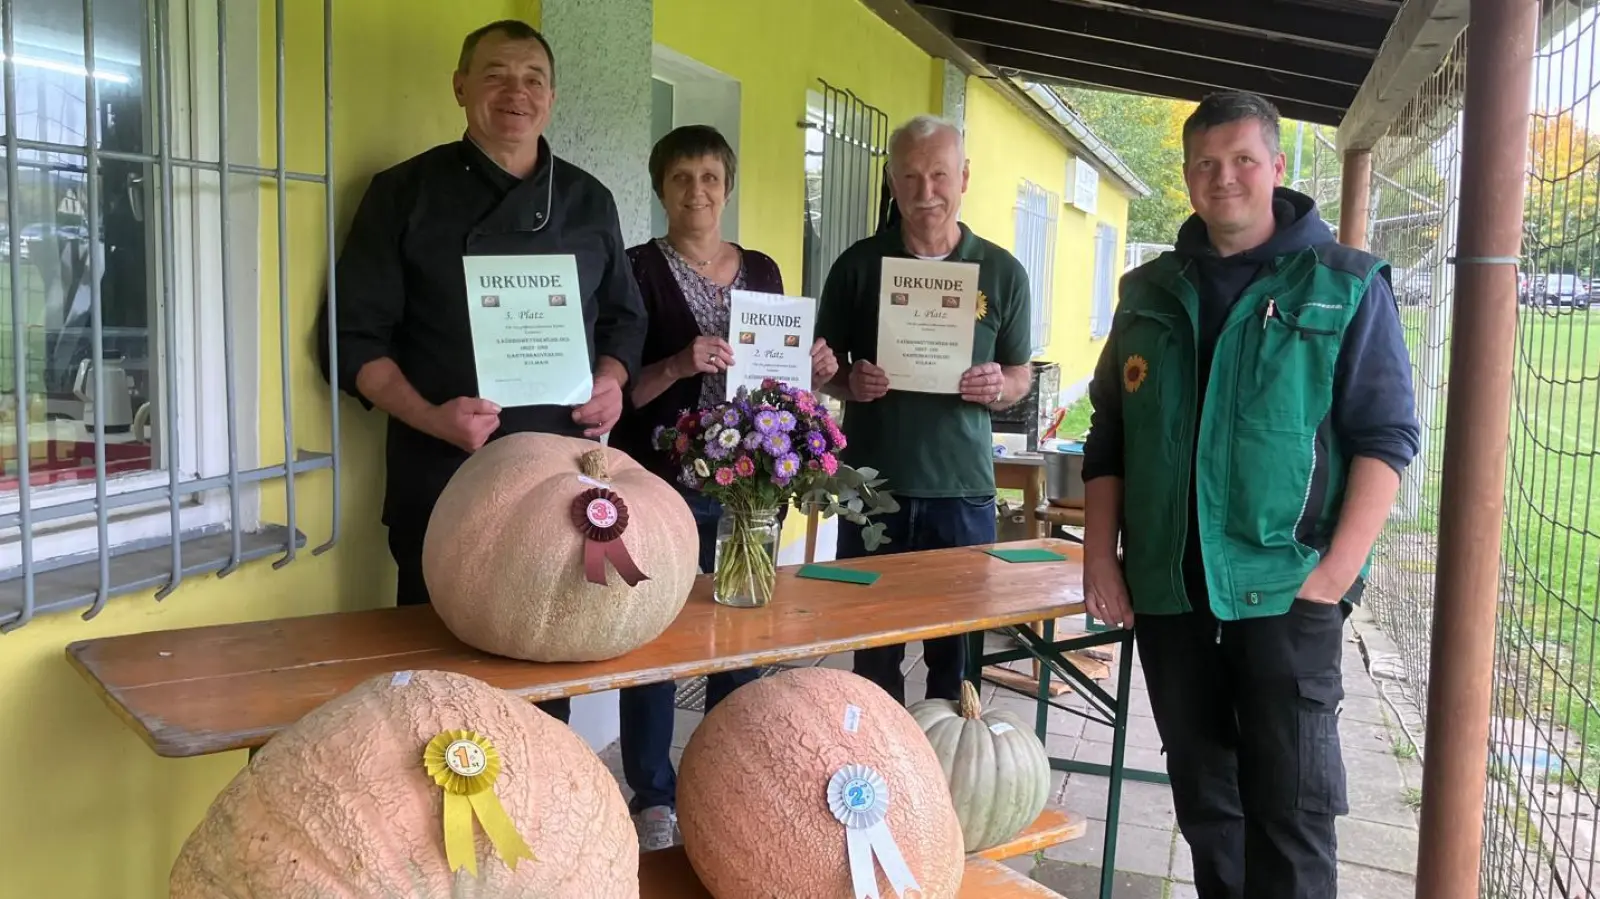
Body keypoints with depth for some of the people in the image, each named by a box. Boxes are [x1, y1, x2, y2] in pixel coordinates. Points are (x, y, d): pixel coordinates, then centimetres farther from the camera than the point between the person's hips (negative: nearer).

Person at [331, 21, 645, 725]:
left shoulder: (587, 201, 12)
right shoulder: (405, 193, 1)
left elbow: (624, 317, 20)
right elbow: (358, 338, -2)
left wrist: (612, 380, -2)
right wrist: (431, 417, -18)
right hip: (441, 481, -3)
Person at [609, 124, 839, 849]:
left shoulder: (762, 271, 11)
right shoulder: (639, 270, -4)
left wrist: (809, 372, -2)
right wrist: (678, 365, -25)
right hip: (659, 488, -4)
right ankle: (654, 797, 15)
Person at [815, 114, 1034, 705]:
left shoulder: (1002, 272, 3)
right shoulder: (859, 264, 3)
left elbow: (1022, 374, 11)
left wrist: (998, 387, -11)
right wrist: (850, 383, -12)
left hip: (963, 490, 0)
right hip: (873, 486, 0)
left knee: (956, 655, 8)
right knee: (874, 654, 9)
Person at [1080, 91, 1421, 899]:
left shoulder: (1346, 287, 0)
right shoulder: (1149, 292, 11)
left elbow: (1385, 437, -4)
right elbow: (1108, 437, 13)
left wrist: (1335, 571, -14)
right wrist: (1100, 556, 4)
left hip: (1285, 589, -4)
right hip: (1166, 590, 4)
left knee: (1290, 802, 1)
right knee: (1202, 793, 15)